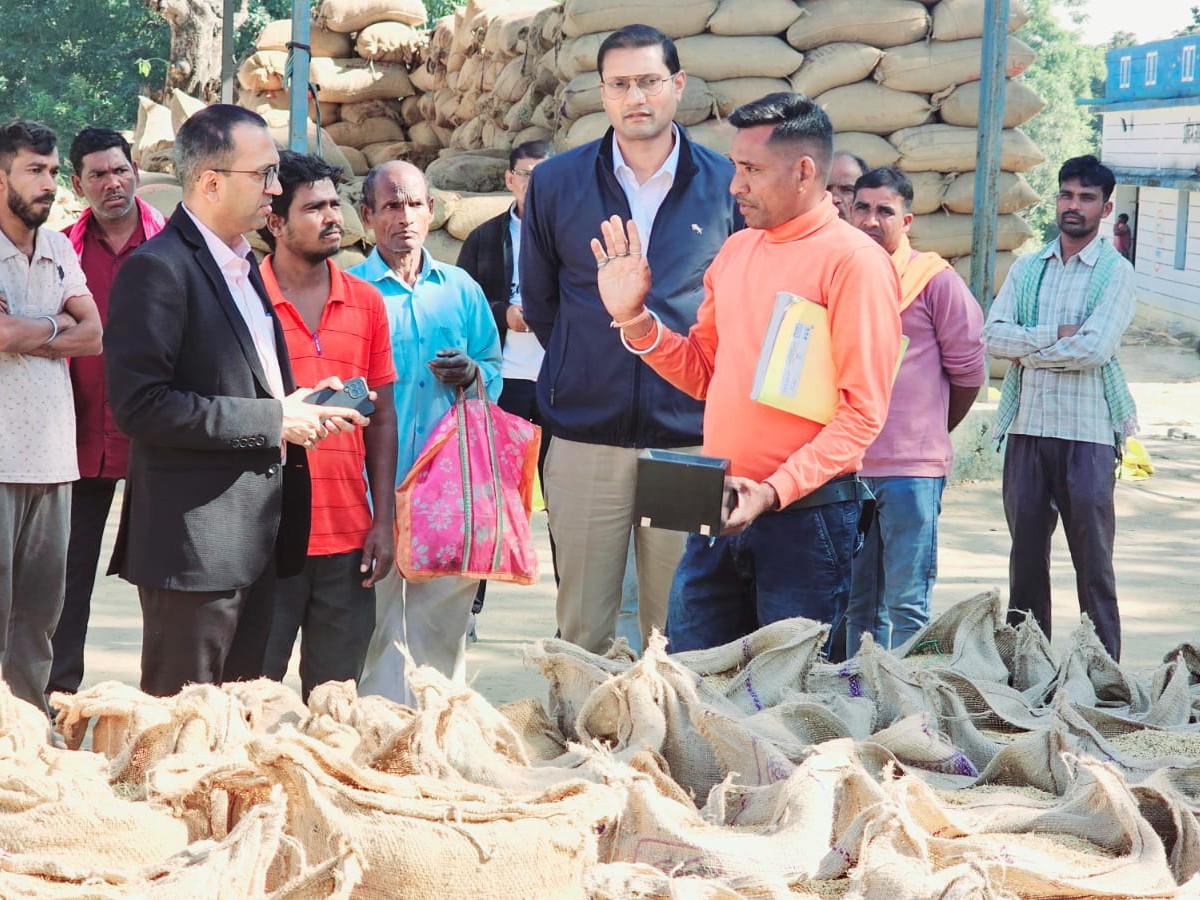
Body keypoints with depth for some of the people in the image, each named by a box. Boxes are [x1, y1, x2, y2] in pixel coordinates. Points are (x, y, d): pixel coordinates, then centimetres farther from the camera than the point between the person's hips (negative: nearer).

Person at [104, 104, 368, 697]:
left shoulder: (242, 266, 17)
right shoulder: (157, 269, -13)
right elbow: (139, 404, -22)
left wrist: (298, 406, 7)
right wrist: (272, 421, -18)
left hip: (256, 541, 9)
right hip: (194, 542, -9)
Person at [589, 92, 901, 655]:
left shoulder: (853, 260, -9)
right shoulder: (736, 251, 13)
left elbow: (862, 411, -14)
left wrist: (775, 491, -22)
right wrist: (635, 318, 4)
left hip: (806, 514, -7)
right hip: (721, 507, 7)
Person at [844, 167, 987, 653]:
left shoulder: (935, 280, -3)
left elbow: (969, 369, 3)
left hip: (912, 469, -4)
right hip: (845, 465, 4)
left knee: (907, 605, -4)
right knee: (858, 603, 11)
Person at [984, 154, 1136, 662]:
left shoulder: (1116, 272, 0)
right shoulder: (1026, 269, 13)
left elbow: (1095, 348, -14)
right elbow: (992, 335, -1)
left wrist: (1028, 350, -6)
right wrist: (1056, 334, -12)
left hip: (1088, 434, -4)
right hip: (1026, 429, 4)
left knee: (1093, 561, -2)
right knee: (1026, 555, 9)